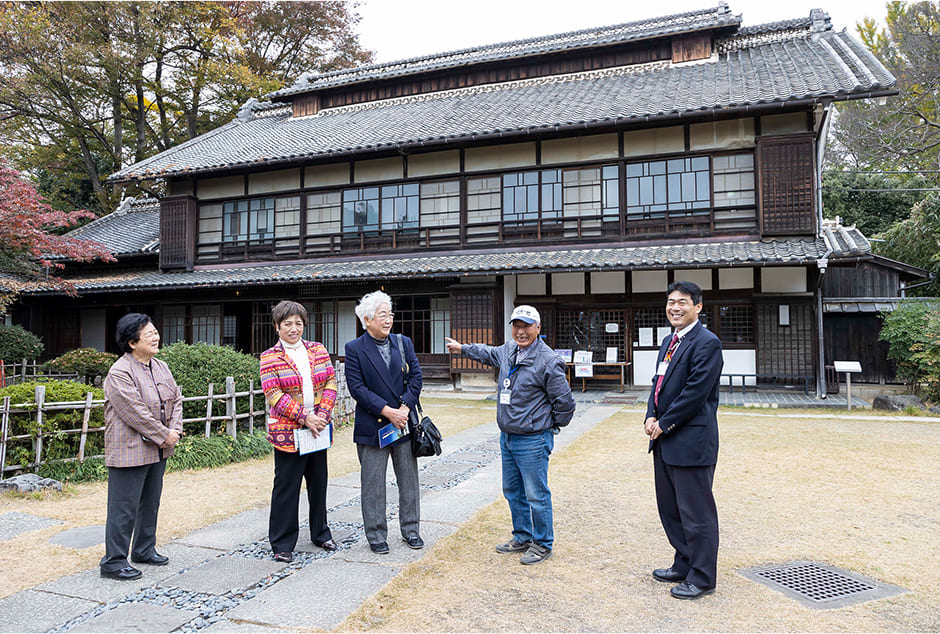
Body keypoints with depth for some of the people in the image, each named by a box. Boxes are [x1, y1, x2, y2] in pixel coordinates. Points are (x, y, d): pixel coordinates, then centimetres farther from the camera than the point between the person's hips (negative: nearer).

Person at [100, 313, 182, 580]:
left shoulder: (161, 367, 9)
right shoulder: (120, 372, -17)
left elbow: (176, 398, 10)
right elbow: (135, 412, -22)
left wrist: (175, 430, -5)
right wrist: (164, 436, -16)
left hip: (157, 450, 8)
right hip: (129, 451, -8)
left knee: (150, 503, 18)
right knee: (124, 508, -1)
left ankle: (144, 550, 33)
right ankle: (113, 562, 11)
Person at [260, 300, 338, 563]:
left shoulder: (318, 350, 8)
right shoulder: (270, 357, -4)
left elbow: (330, 382, 4)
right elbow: (273, 394, -12)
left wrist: (323, 414, -10)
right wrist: (304, 417, -18)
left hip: (318, 430, 4)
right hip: (288, 432, -4)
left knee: (319, 482, 15)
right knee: (286, 487, 2)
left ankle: (320, 534, 32)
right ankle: (282, 544, 15)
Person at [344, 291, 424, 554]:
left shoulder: (404, 343, 6)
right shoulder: (354, 349, -6)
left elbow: (415, 377, 3)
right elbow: (357, 387, -12)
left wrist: (405, 407, -11)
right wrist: (387, 411, -17)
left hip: (404, 422, 4)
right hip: (372, 426, -3)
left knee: (409, 480, 12)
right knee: (373, 484, 6)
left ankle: (410, 530, 27)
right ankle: (376, 535, 21)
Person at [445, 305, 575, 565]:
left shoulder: (548, 361, -17)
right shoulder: (508, 350, 6)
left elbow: (564, 402, -12)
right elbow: (489, 353, 30)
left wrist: (551, 426, 0)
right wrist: (462, 348, 40)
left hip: (532, 441, -8)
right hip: (507, 437, 8)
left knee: (536, 495, 1)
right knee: (512, 491, 18)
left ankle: (542, 544, 19)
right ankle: (522, 537, 35)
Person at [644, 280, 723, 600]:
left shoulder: (707, 342, -14)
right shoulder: (669, 341, 15)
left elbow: (696, 391, -19)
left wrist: (664, 424, -14)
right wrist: (651, 416, 0)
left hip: (692, 441, -10)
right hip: (665, 441, 10)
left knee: (697, 513, 2)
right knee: (670, 508, 19)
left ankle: (702, 578, 16)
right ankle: (684, 565, 34)